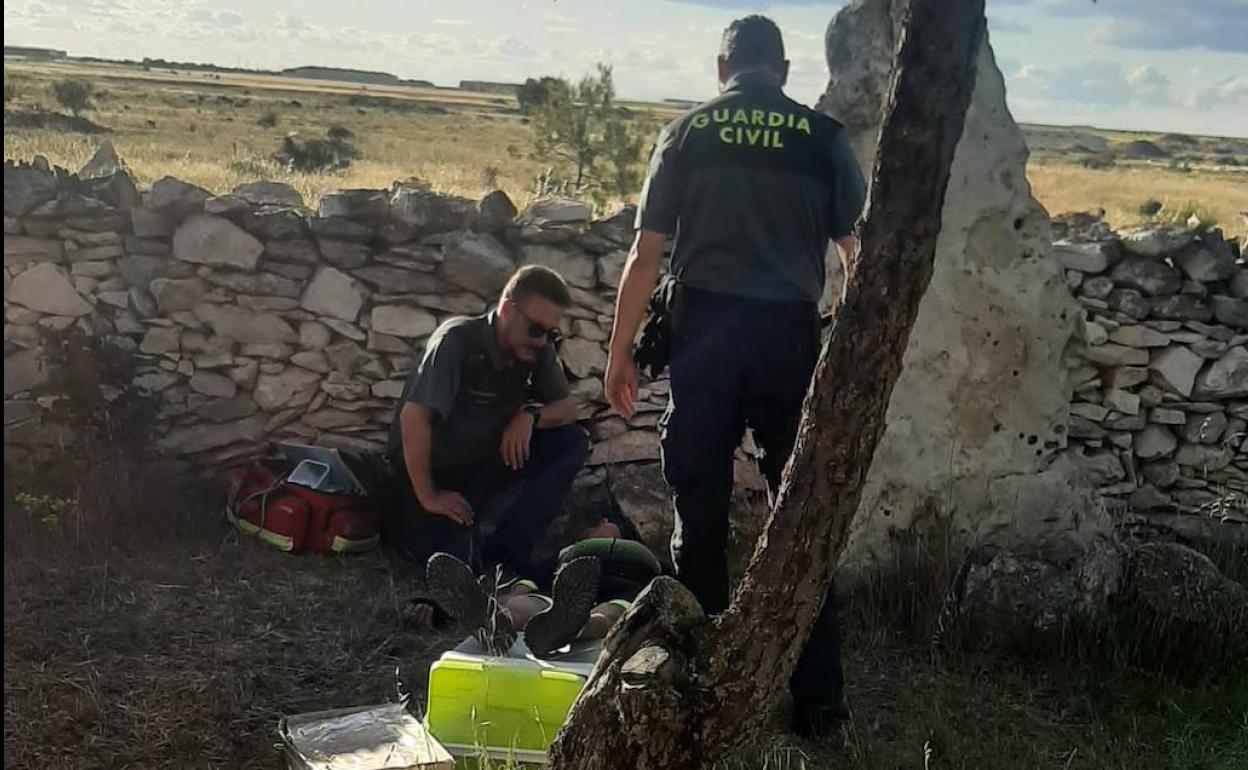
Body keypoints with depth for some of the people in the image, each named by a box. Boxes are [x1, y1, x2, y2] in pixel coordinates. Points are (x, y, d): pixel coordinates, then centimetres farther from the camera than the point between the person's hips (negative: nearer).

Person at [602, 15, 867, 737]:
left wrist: (621, 352, 9)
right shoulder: (824, 137, 6)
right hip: (790, 334, 0)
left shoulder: (686, 134, 5)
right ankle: (818, 696, 12)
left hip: (704, 332, 0)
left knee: (701, 513, 8)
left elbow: (646, 256, 2)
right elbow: (861, 257, 3)